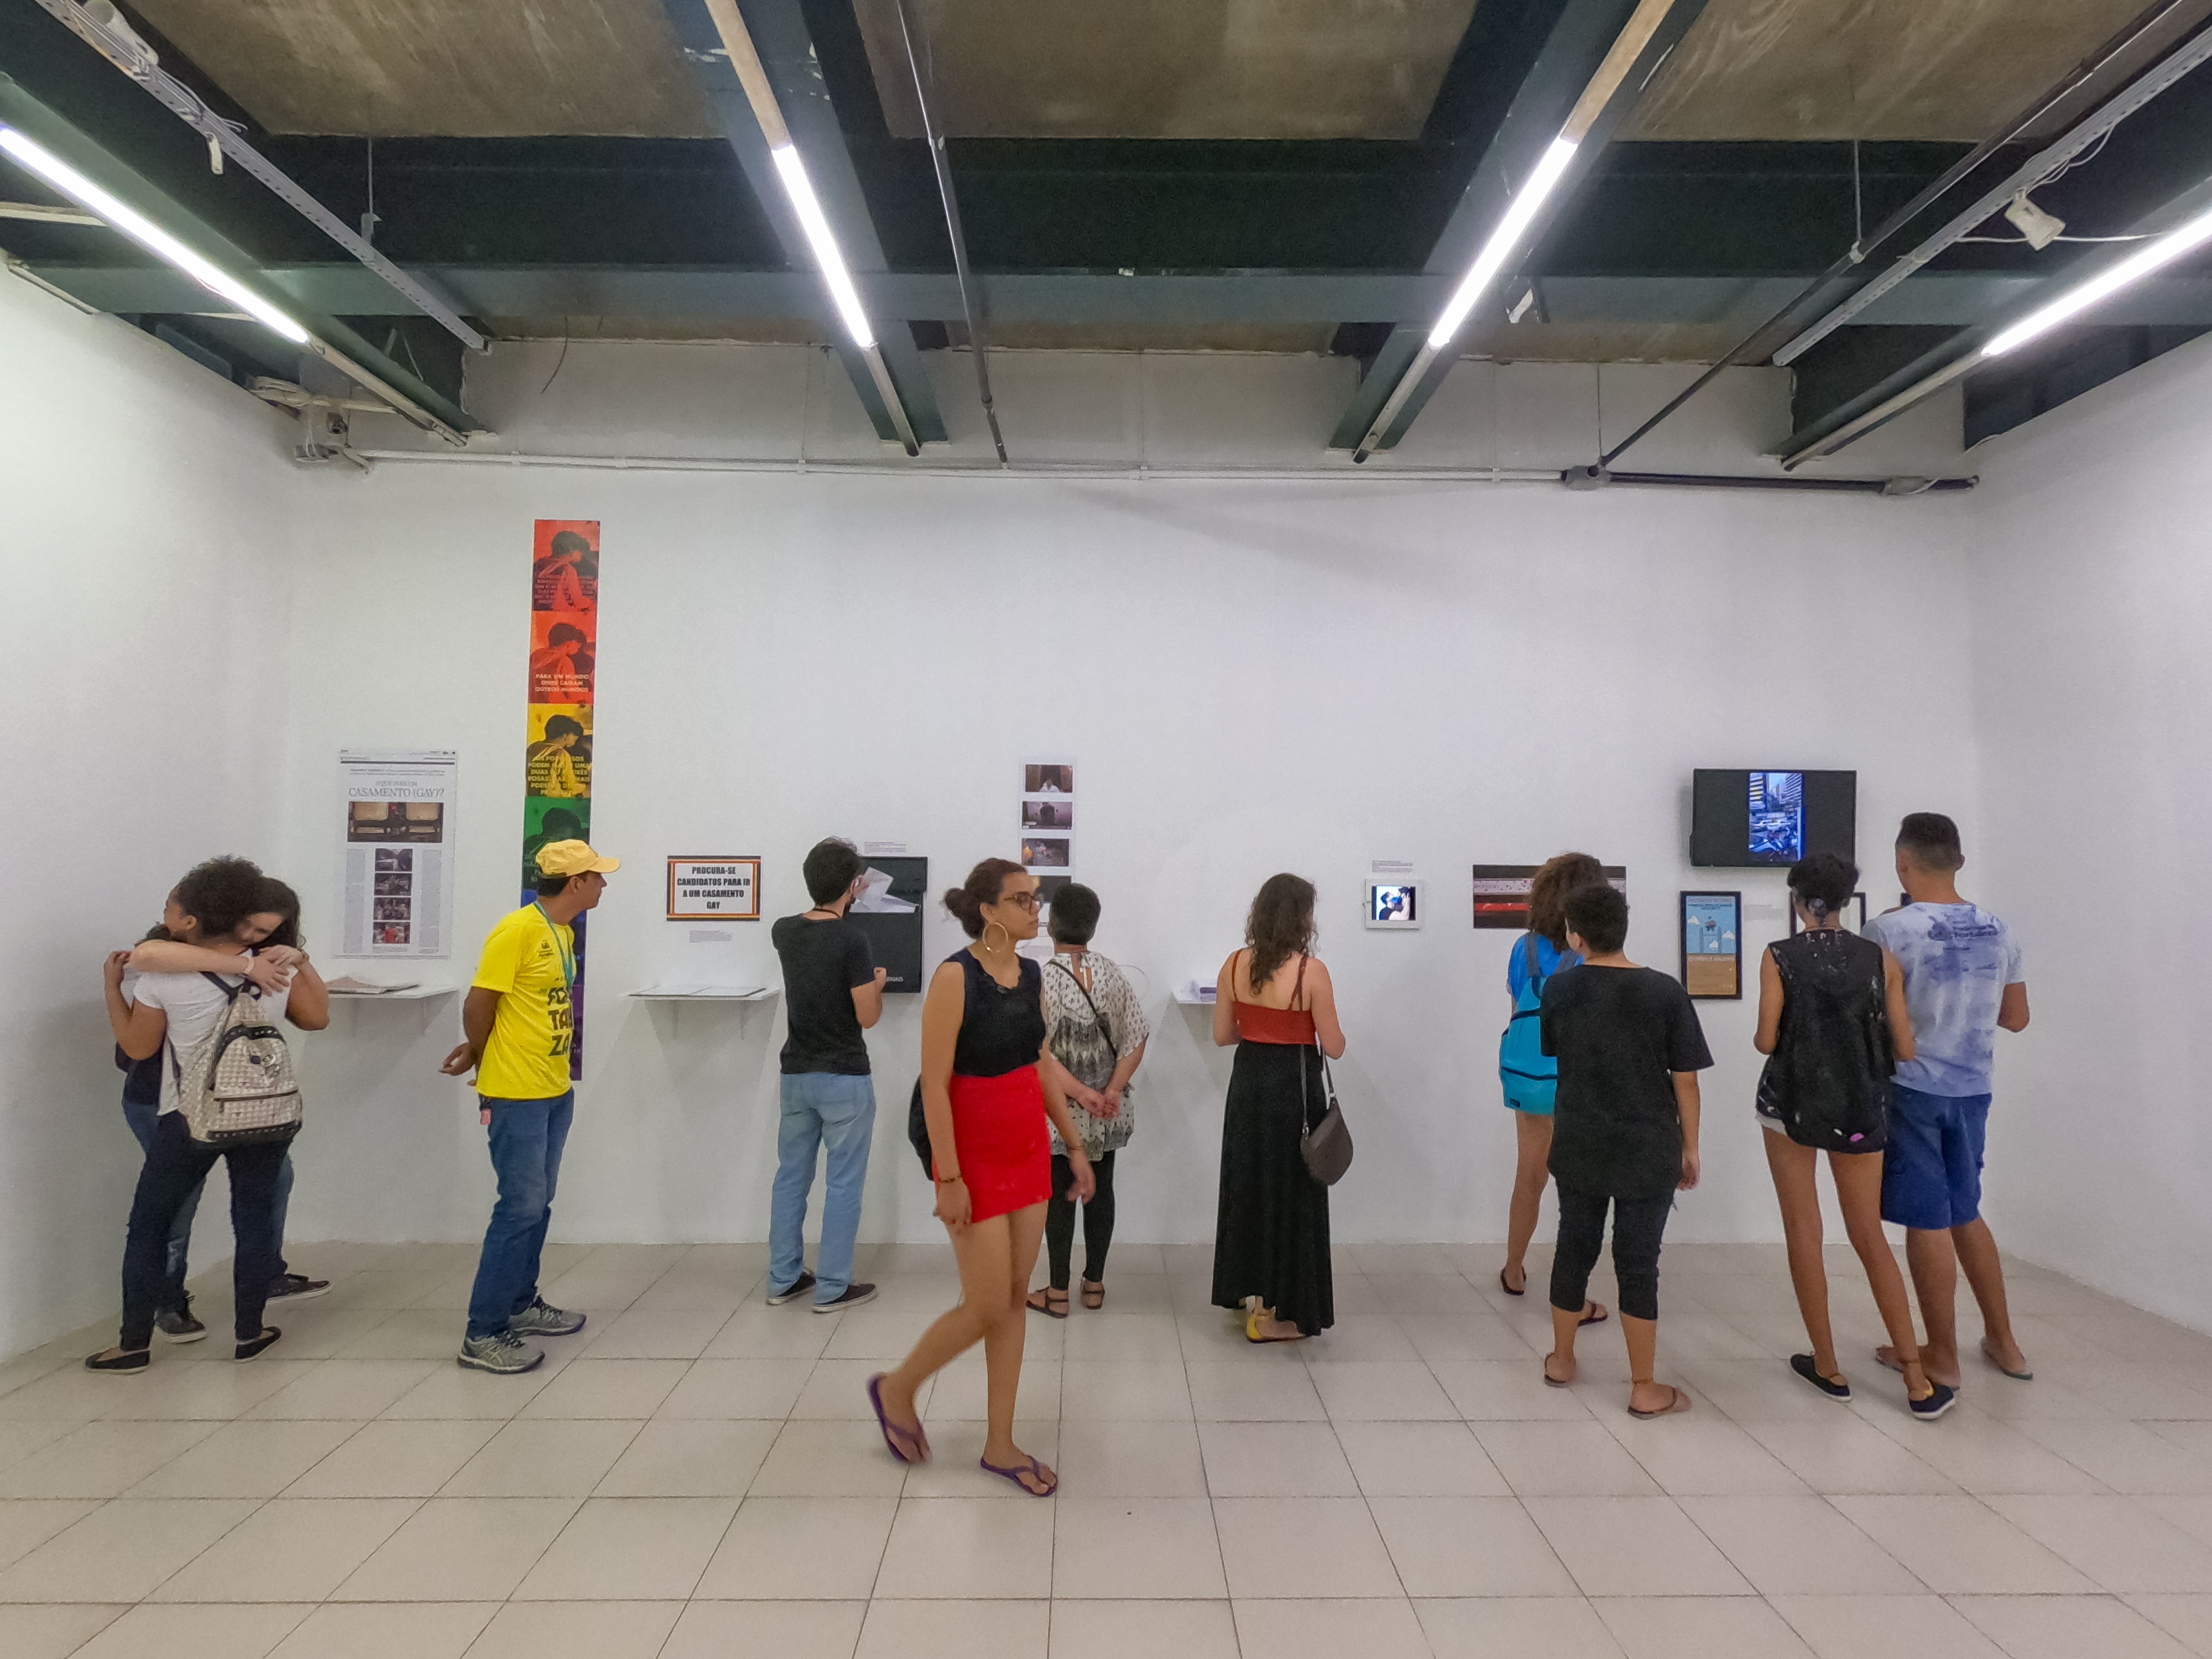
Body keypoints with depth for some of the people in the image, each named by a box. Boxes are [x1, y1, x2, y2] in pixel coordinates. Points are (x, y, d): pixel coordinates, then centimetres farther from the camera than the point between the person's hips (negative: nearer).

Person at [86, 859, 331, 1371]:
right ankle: (249, 1333, 20)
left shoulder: (162, 979, -13)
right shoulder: (277, 969, -7)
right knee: (254, 1219, 13)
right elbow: (317, 1018, 6)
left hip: (190, 1120, -2)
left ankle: (134, 1344, 21)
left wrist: (112, 983, 8)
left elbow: (137, 1045, -1)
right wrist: (301, 962, 14)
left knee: (149, 1224, 14)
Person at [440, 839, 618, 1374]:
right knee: (521, 1206, -5)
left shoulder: (564, 931, 10)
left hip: (556, 1091, 8)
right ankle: (482, 1334, 4)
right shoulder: (518, 929, -17)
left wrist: (476, 1052, 8)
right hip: (516, 1094, -8)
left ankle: (521, 1304, 30)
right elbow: (478, 1003, -14)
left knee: (539, 1203, 16)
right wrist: (482, 1061, 1)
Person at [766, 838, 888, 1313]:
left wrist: (845, 898, 39)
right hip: (843, 1078, -6)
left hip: (796, 1073, 6)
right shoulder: (851, 940, -18)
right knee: (843, 1183, 4)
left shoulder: (785, 932, 2)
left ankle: (784, 1279, 23)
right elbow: (868, 1017, -15)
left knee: (790, 1176, 15)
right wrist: (878, 983, 5)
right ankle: (832, 1287, 10)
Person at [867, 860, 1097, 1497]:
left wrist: (1073, 1145, 13)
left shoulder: (1031, 975, 4)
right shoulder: (956, 977, -18)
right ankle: (897, 1388, 27)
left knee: (1015, 1298, 12)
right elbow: (934, 1084, -18)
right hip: (976, 1152, -7)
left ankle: (1000, 1445, 25)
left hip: (1028, 1148, 7)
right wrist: (948, 1178, -19)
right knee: (987, 1307, 0)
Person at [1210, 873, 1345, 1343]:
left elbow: (1222, 1035, 4)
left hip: (1247, 1082, 5)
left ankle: (1249, 1292, 33)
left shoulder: (1234, 965, -3)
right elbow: (1334, 1048, -10)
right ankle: (1272, 1315, 18)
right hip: (1293, 1088, -5)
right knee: (1289, 1194, 8)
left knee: (1248, 1186, 19)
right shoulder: (1311, 971, -16)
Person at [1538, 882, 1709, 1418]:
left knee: (1574, 1248, 16)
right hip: (1647, 1152, -2)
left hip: (1578, 1148, 2)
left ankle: (1561, 1359, 32)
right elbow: (1686, 1079, -7)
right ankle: (1644, 1389, 17)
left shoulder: (1559, 989, -5)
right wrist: (1690, 1147, 4)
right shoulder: (1665, 992, -12)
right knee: (1638, 1264, 6)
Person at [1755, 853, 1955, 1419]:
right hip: (1860, 1111, 2)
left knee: (1804, 1233, 9)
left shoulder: (1778, 957, -10)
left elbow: (1766, 1040, -11)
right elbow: (1904, 1049, -3)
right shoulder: (1881, 959, -4)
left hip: (1790, 1103, -2)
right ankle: (1918, 1382, 12)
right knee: (1870, 1239, 12)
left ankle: (1828, 1368, 17)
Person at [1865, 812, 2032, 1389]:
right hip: (1972, 1089, 6)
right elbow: (2017, 1017, 12)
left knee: (1927, 1221, 4)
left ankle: (1942, 1358, 15)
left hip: (1910, 1087, -6)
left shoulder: (1890, 931, -16)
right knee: (1965, 1213, 21)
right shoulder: (1997, 931, 3)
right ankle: (2003, 1343, 30)